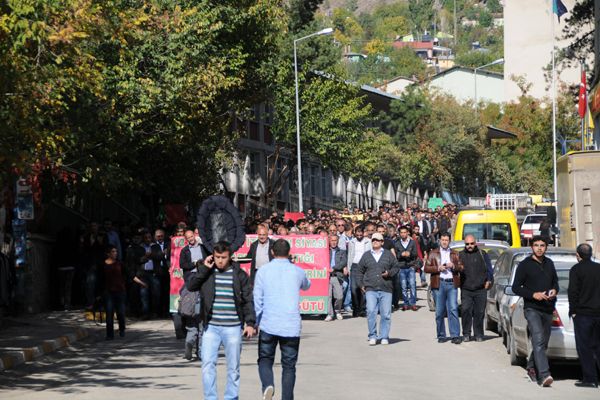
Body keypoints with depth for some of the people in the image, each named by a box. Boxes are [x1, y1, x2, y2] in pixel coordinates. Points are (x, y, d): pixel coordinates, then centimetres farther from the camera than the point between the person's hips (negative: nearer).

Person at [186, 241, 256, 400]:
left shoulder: (239, 275, 2)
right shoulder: (206, 272, 6)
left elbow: (248, 300, 4)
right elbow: (190, 285, -6)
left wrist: (250, 323, -4)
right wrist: (204, 268, -10)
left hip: (233, 328, -1)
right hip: (211, 327, 1)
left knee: (233, 367, 6)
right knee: (208, 364, -7)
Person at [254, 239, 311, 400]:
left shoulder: (263, 270, 1)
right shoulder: (298, 272, 5)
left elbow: (257, 299, -1)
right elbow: (306, 286, 29)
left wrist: (255, 322, 8)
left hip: (268, 325, -1)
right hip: (292, 326, 1)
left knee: (265, 359, 13)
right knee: (289, 365, 10)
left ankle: (267, 385, -13)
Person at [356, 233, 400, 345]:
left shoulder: (388, 254, 10)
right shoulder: (366, 255, 14)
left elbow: (396, 267, 12)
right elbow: (360, 271, 18)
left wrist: (389, 273, -7)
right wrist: (361, 284, 8)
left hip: (386, 289, 0)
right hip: (370, 289, 0)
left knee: (386, 314, 0)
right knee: (371, 311, -14)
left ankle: (384, 337, 10)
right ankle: (372, 336, -6)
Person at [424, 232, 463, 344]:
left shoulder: (455, 254, 15)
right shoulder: (433, 253, 12)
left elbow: (461, 268, 12)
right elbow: (426, 268, 5)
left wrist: (453, 266, -7)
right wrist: (438, 268, -10)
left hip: (452, 284, 0)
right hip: (439, 283, 0)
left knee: (453, 309, -9)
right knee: (439, 311, 2)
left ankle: (455, 335, -11)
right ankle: (441, 336, 11)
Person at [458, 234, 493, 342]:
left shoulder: (482, 254, 10)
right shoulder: (460, 255, 11)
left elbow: (489, 269, 12)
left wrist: (488, 281, 4)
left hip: (480, 290, 0)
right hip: (466, 290, 0)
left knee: (479, 312, 0)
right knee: (466, 312, -7)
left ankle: (478, 334, 9)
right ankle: (466, 334, 2)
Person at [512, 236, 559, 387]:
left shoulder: (549, 264, 14)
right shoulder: (525, 265, -2)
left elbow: (555, 282, 25)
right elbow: (516, 288, -4)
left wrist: (554, 291, 1)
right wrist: (533, 294, -17)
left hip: (548, 309, 6)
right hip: (532, 308, -6)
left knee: (543, 343, 12)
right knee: (538, 340, -19)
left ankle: (531, 368, 32)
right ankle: (544, 375, -30)